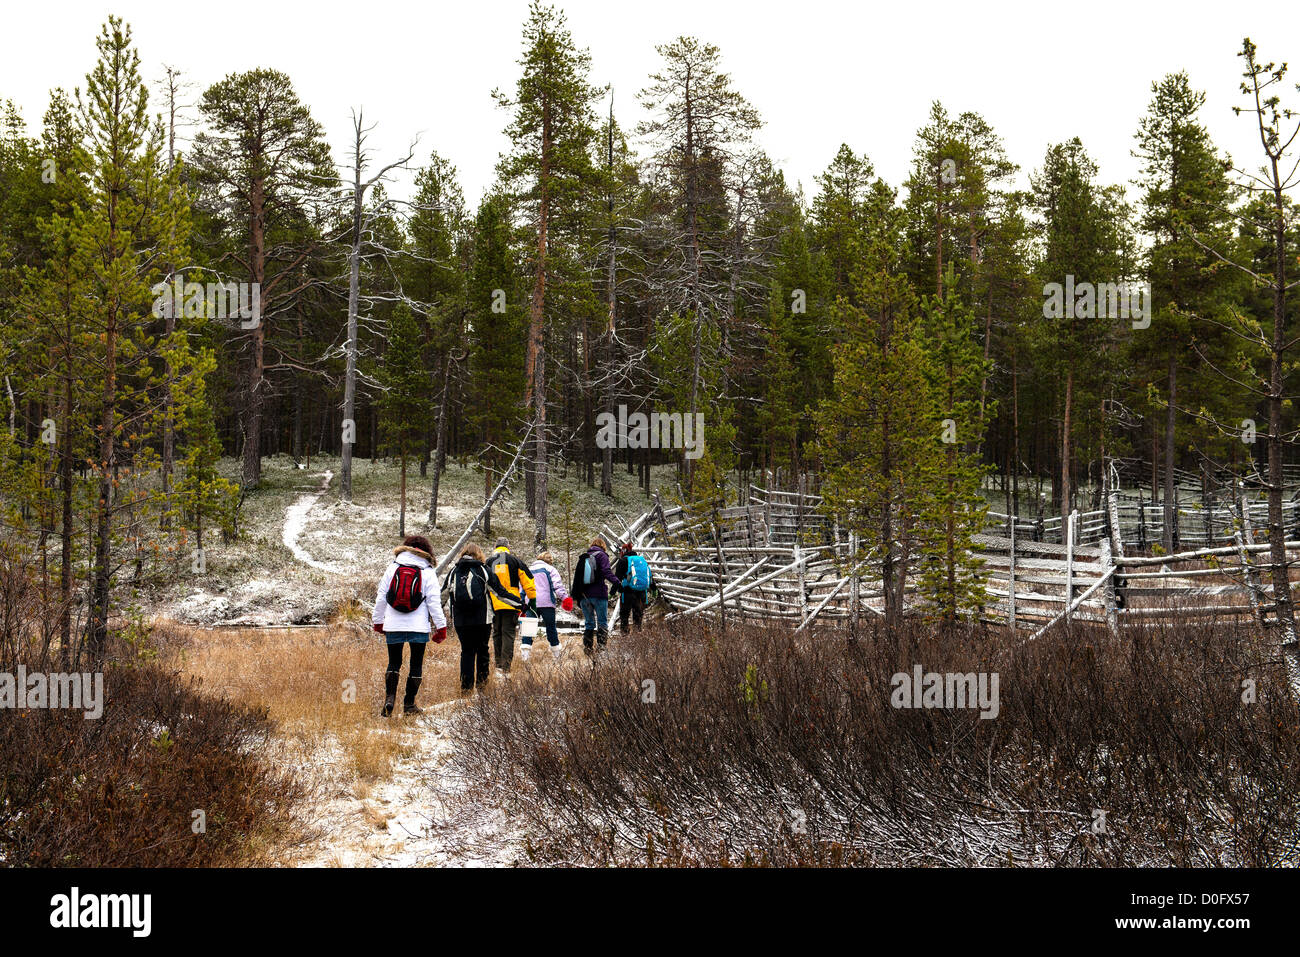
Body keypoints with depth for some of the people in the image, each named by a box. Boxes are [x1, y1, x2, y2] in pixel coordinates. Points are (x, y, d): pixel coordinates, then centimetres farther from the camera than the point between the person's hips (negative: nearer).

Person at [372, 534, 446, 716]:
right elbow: (434, 602, -3)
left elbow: (381, 597, 6)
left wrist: (378, 620, 17)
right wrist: (440, 626, 2)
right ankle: (409, 704, 8)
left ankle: (390, 696, -8)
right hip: (419, 626, -2)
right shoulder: (428, 572, 0)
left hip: (393, 626, 2)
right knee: (416, 665, 8)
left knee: (394, 663, 11)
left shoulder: (393, 567, 5)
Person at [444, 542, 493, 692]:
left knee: (467, 650, 7)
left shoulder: (454, 572, 6)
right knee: (482, 649, 13)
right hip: (482, 618, -2)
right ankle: (481, 680, 18)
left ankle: (466, 685, 2)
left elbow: (444, 594, 15)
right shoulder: (483, 570, -1)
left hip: (460, 619, 2)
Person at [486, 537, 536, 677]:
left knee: (496, 634, 14)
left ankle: (498, 665, 15)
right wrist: (533, 599, 9)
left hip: (493, 606, 2)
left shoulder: (488, 563, 8)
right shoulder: (514, 561, 3)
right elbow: (528, 583, 2)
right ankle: (506, 668, -8)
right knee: (508, 634, -2)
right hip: (510, 606, -2)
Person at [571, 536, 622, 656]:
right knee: (602, 623, 0)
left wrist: (575, 593, 22)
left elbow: (577, 575, 17)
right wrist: (616, 583, -26)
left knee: (589, 623, 12)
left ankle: (587, 648, 7)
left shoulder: (583, 557, 14)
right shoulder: (601, 556, -2)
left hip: (584, 595, 5)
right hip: (599, 594, -5)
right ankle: (601, 647, -10)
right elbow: (606, 571, -18)